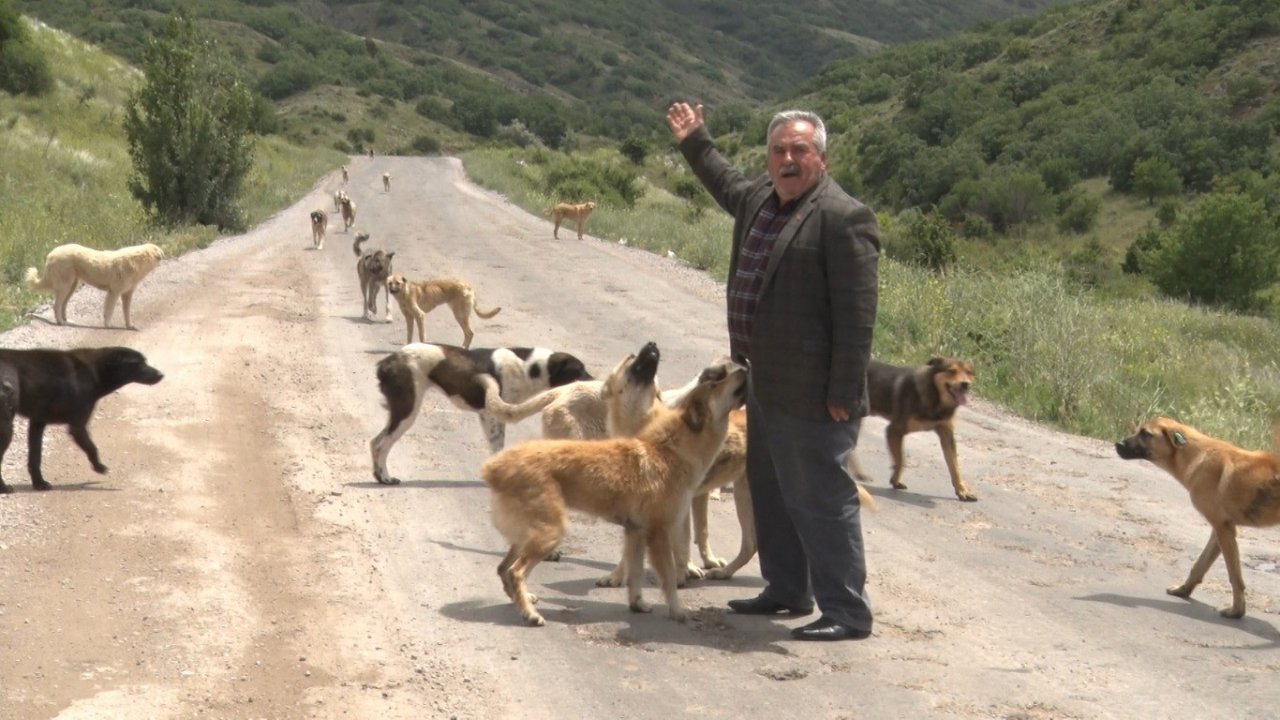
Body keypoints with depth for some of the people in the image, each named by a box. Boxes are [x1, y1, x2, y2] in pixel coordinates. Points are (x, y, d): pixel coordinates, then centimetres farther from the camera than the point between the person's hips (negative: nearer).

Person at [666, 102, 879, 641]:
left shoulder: (843, 218, -18)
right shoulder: (759, 198, 10)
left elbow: (857, 314, -20)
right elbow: (729, 188, 37)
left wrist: (844, 392, -21)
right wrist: (695, 143, 43)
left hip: (811, 394, -10)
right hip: (765, 384, 10)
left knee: (821, 500, -5)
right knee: (769, 491, 20)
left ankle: (848, 614, 2)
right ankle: (787, 591, 35)